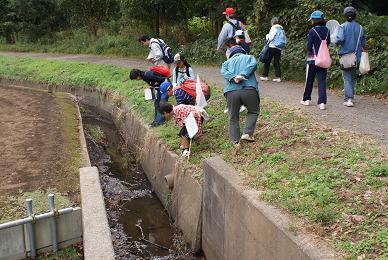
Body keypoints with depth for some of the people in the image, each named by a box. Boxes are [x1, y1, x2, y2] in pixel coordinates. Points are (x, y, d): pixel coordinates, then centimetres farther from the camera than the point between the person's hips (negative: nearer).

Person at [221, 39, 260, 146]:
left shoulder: (227, 62, 25)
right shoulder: (249, 57, 23)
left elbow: (223, 72, 4)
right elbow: (253, 64, 0)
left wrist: (233, 78, -11)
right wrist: (243, 75, -10)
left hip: (231, 92, 1)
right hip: (249, 90, -1)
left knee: (233, 117, 15)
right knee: (254, 111, 22)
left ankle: (235, 141, 14)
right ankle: (247, 133, 11)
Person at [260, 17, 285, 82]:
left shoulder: (274, 28, -6)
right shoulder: (282, 30, 13)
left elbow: (270, 38, -12)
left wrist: (267, 36, 6)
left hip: (272, 47, -6)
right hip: (279, 48, 6)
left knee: (267, 62, 4)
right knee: (277, 62, 5)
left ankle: (265, 76, 7)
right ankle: (278, 77, 0)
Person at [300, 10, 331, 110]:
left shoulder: (312, 31, -13)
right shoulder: (326, 30, 3)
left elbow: (309, 47, -13)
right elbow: (328, 43, 12)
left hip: (313, 59, -4)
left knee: (309, 80, 11)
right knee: (322, 80, 3)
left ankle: (306, 99, 22)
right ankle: (322, 102, -4)